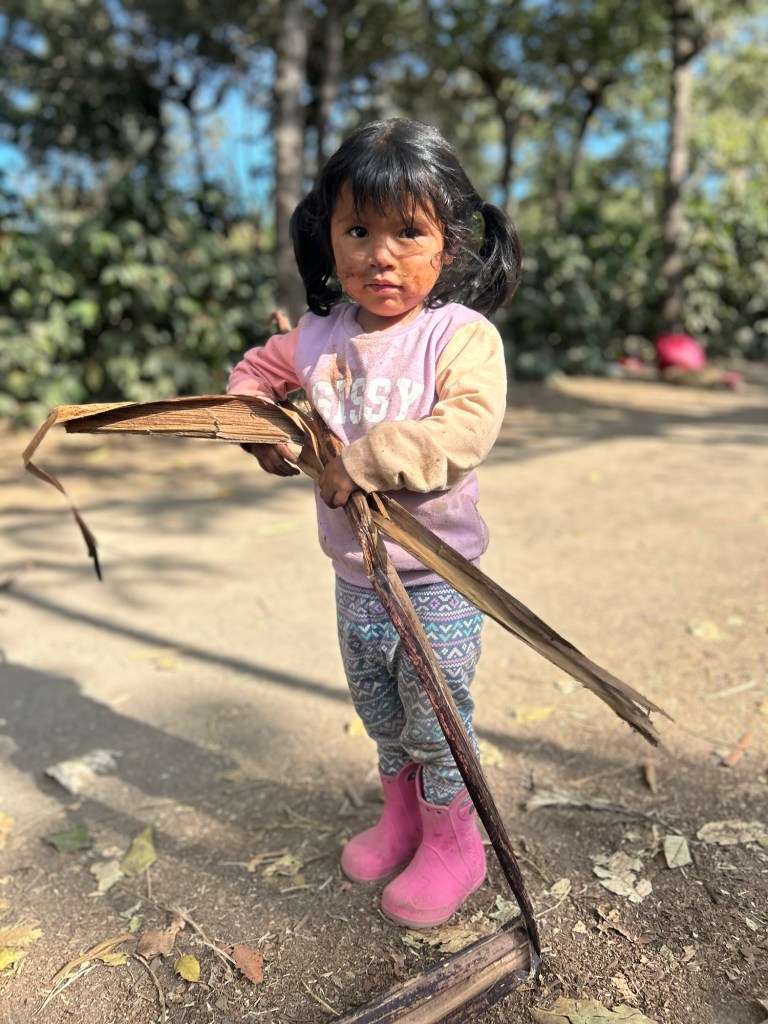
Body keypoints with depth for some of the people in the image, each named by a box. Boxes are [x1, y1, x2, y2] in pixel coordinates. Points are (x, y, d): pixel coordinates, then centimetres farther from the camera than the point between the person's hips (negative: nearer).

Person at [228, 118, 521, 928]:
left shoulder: (462, 335, -16)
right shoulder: (318, 336, 0)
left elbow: (466, 428, -31)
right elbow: (255, 373, 17)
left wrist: (363, 462, -34)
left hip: (436, 582, -5)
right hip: (354, 579, 6)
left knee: (435, 723, 11)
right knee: (378, 713, 24)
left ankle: (452, 841, 36)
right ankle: (401, 812, 49)